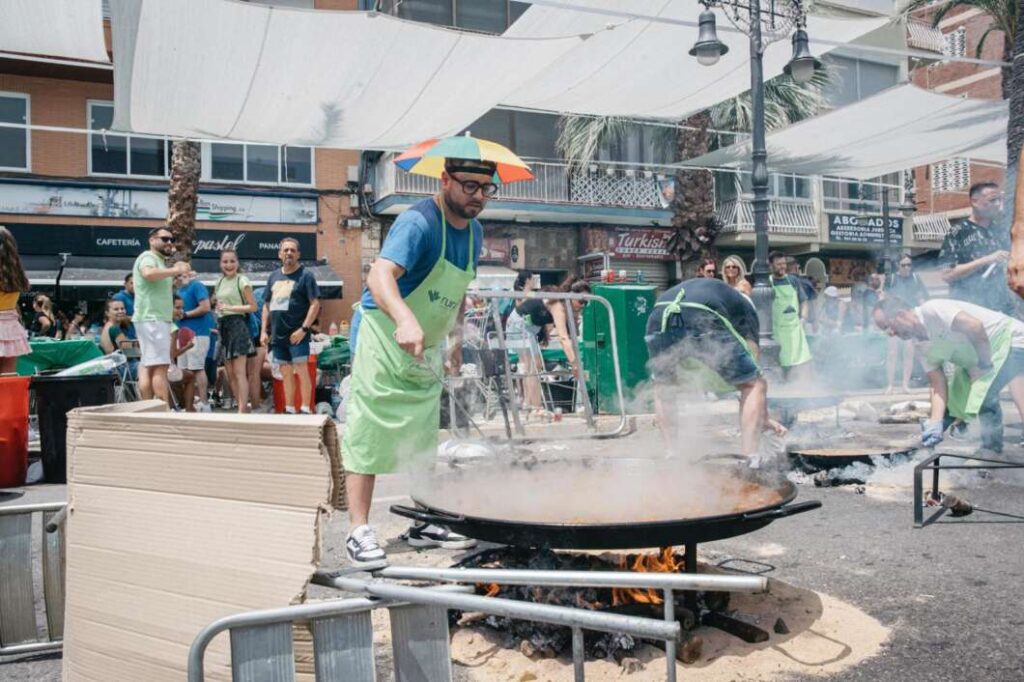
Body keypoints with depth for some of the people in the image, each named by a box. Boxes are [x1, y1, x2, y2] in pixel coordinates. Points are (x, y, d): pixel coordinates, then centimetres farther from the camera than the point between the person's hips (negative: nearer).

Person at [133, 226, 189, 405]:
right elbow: (148, 273, -31)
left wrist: (175, 278, 17)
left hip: (158, 319, 10)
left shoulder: (160, 261, 23)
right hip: (152, 319, -10)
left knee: (147, 366, 7)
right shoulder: (148, 257, -7)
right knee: (160, 366, -14)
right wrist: (175, 270, -21)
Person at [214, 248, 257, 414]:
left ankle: (242, 410, -11)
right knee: (230, 373, 7)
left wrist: (231, 308, -14)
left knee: (239, 372, -11)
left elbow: (253, 306, -7)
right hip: (223, 327, 7)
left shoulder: (242, 281, -3)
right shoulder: (219, 282, 17)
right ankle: (243, 407, 14)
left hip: (237, 325, -7)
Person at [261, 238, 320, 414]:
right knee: (286, 373, 11)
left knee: (301, 370, -6)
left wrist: (304, 329, -16)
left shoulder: (305, 275, -3)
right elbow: (267, 305, 19)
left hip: (297, 334, -6)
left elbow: (315, 304, -10)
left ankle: (305, 409, -1)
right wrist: (264, 331, 10)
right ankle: (289, 409, 19)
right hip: (277, 334, 6)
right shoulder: (274, 276, 14)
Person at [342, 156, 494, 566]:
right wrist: (405, 319, -55)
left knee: (424, 438, 12)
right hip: (383, 338, -8)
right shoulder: (418, 222, -21)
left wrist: (455, 339, 12)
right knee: (367, 435, -6)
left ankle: (423, 525, 22)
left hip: (426, 349, 8)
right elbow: (380, 274, -38)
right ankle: (360, 532, 1)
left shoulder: (474, 231, 5)